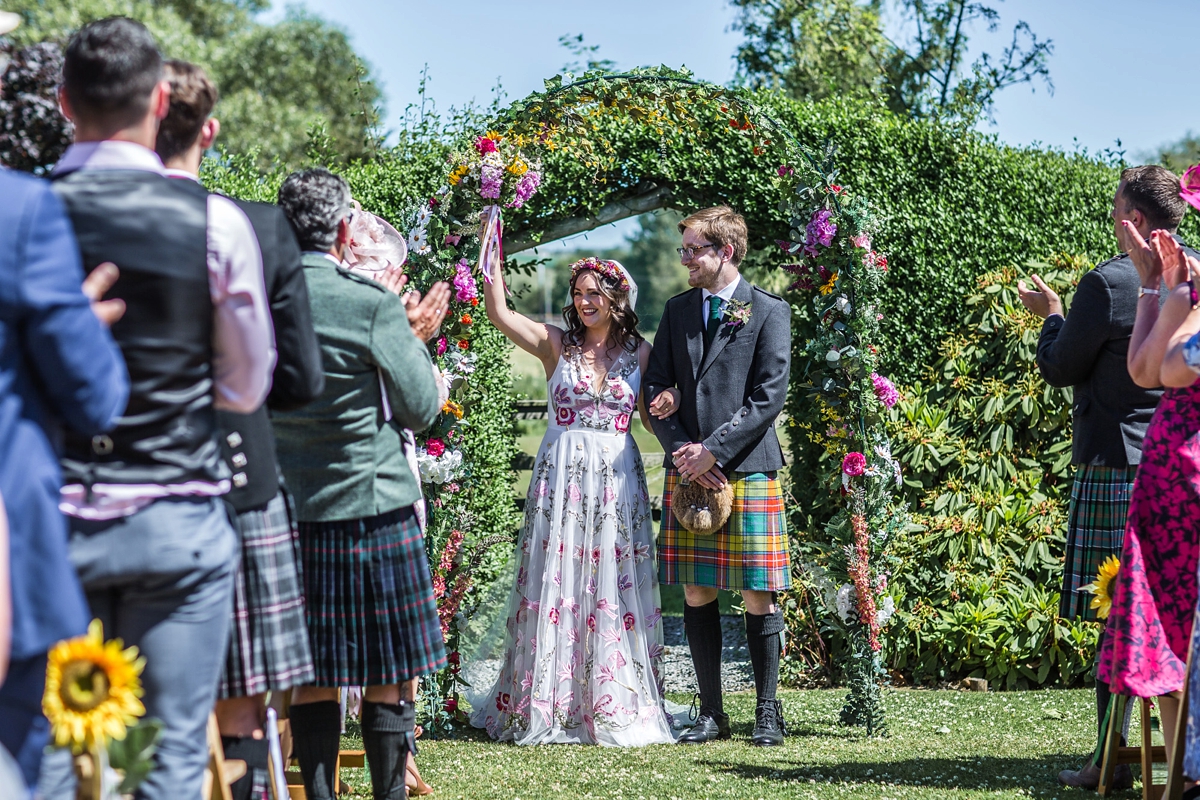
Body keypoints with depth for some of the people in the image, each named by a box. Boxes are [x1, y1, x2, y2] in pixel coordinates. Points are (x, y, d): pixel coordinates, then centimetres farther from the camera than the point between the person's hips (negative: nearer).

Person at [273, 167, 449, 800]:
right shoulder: (374, 305, -12)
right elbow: (420, 408, -6)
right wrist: (412, 334, 11)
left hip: (287, 511, 4)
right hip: (370, 507, -4)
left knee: (311, 677, 10)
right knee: (388, 676, 6)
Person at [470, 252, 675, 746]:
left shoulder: (639, 351, 9)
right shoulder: (556, 343, 4)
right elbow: (499, 312, -8)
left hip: (617, 480, 1)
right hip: (561, 476, -1)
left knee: (614, 588, 1)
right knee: (555, 584, -1)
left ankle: (616, 709, 7)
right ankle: (548, 707, 5)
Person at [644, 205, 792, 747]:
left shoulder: (769, 312, -1)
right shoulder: (677, 311, 14)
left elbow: (768, 398, -7)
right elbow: (656, 390, 12)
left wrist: (713, 451, -13)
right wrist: (682, 451, -4)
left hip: (747, 469, -4)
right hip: (687, 470, 4)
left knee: (757, 595, -3)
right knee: (696, 592, 4)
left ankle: (767, 712, 6)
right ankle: (710, 712, 12)